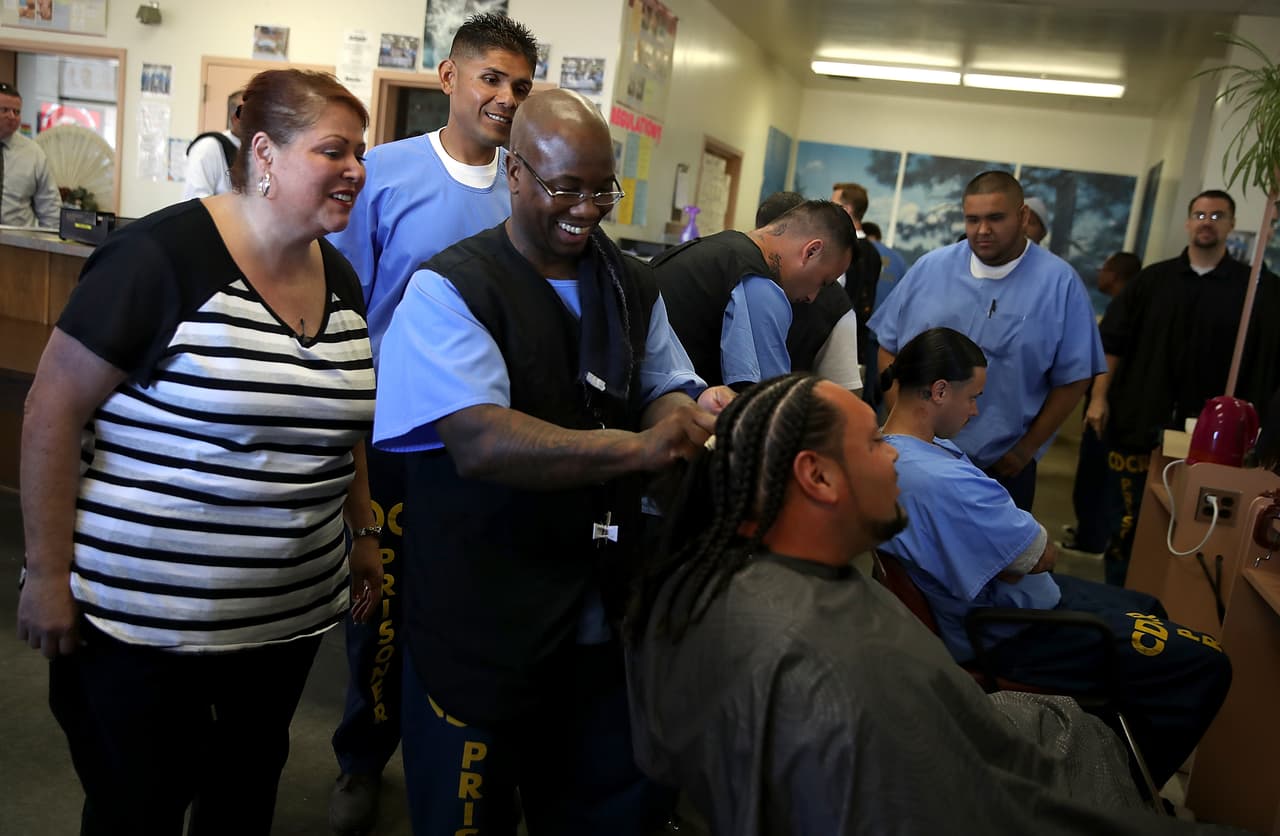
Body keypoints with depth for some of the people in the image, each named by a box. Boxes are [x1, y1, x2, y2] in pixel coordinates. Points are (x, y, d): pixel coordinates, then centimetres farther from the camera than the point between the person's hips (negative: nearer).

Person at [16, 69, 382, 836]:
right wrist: (48, 573, -12)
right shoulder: (161, 255, -17)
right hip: (143, 613, -5)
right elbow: (53, 411, -13)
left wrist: (362, 530, 15)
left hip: (289, 611, 6)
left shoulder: (341, 279, 4)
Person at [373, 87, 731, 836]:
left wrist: (691, 412, -18)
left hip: (602, 616, 6)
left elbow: (665, 388, 6)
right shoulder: (449, 290, -12)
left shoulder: (634, 287, 9)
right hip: (481, 626, -5)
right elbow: (479, 443, -25)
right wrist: (637, 447, -33)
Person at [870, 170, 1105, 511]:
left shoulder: (1059, 282, -7)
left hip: (1002, 467, -2)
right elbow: (888, 347, 3)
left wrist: (1025, 450, -4)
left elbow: (1073, 378, -4)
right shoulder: (930, 268, -1)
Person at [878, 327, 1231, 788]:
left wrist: (1019, 545, -8)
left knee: (1145, 608, 25)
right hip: (1009, 634, -11)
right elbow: (1042, 555, -22)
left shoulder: (886, 450, -3)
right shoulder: (942, 481, -36)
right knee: (1205, 662, -6)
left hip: (969, 603, 11)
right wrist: (1041, 544, -2)